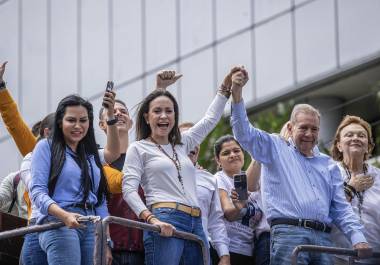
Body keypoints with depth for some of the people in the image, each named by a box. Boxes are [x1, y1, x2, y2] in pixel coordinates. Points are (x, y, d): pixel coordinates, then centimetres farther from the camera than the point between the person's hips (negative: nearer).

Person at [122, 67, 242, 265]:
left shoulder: (182, 145, 25)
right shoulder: (138, 148, 8)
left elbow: (211, 119, 35)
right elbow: (129, 189, -3)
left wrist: (226, 86, 34)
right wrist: (152, 219, -17)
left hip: (196, 224, 6)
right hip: (166, 223, -6)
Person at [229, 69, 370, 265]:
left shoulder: (328, 165, 25)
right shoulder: (275, 149, 14)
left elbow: (341, 209, 21)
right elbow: (244, 134, 1)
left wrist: (358, 238, 6)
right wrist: (237, 96, -11)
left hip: (323, 239, 5)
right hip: (289, 234, -5)